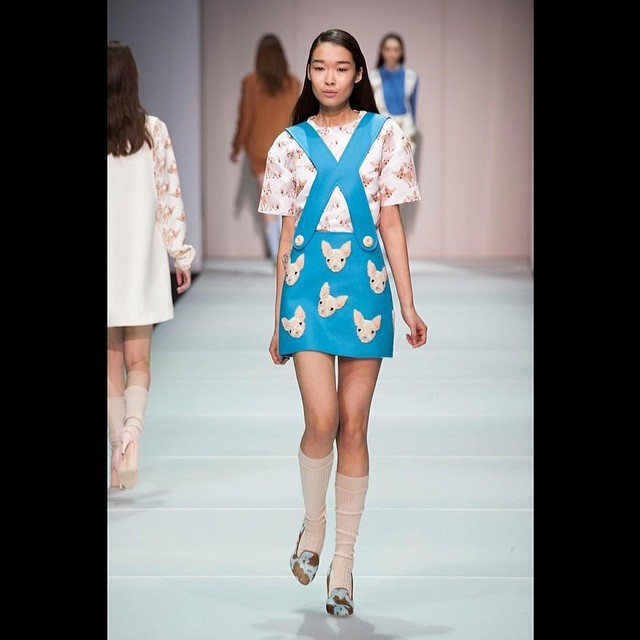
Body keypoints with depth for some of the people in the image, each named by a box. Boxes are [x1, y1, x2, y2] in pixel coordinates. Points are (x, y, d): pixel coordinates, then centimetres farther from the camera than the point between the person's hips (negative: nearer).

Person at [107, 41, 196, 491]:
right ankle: (133, 428, -19)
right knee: (138, 361, 6)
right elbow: (170, 197, -3)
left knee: (112, 363, 11)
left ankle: (119, 447, 11)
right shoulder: (154, 132, -5)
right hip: (142, 265, 0)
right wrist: (182, 255, 5)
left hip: (107, 265, 0)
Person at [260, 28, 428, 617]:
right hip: (308, 283, 0)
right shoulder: (291, 144, 9)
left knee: (353, 426, 2)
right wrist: (279, 319, 10)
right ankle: (313, 523, 16)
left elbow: (391, 223, 5)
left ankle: (344, 559, 11)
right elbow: (287, 236, 10)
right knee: (321, 421, -13)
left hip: (365, 282, 0)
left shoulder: (384, 135, 6)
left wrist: (408, 305, 0)